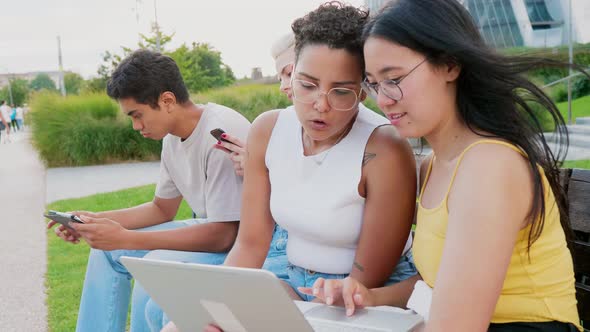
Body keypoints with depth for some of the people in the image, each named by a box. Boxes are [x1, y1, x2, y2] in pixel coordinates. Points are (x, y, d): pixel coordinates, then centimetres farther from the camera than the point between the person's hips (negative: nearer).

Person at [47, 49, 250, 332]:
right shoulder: (173, 137, 2)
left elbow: (223, 234, -28)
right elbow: (162, 209, 14)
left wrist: (126, 238, -27)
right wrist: (97, 219, -1)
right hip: (216, 231, 9)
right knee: (108, 250, 6)